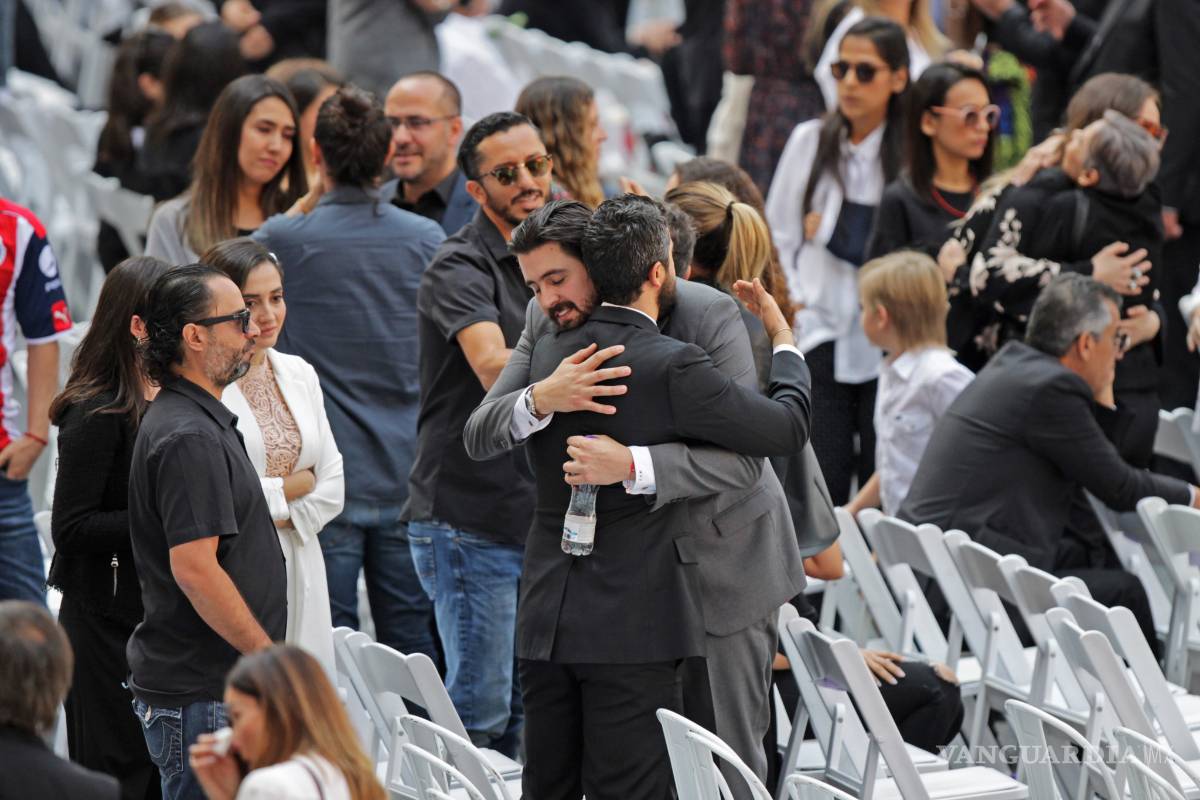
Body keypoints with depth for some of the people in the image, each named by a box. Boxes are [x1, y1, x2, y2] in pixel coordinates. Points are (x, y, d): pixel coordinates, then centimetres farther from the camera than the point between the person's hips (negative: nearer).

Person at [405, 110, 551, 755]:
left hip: (538, 520, 8)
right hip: (471, 522, -8)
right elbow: (494, 367, -32)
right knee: (481, 711, -7)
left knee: (529, 710, 11)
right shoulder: (460, 267, -13)